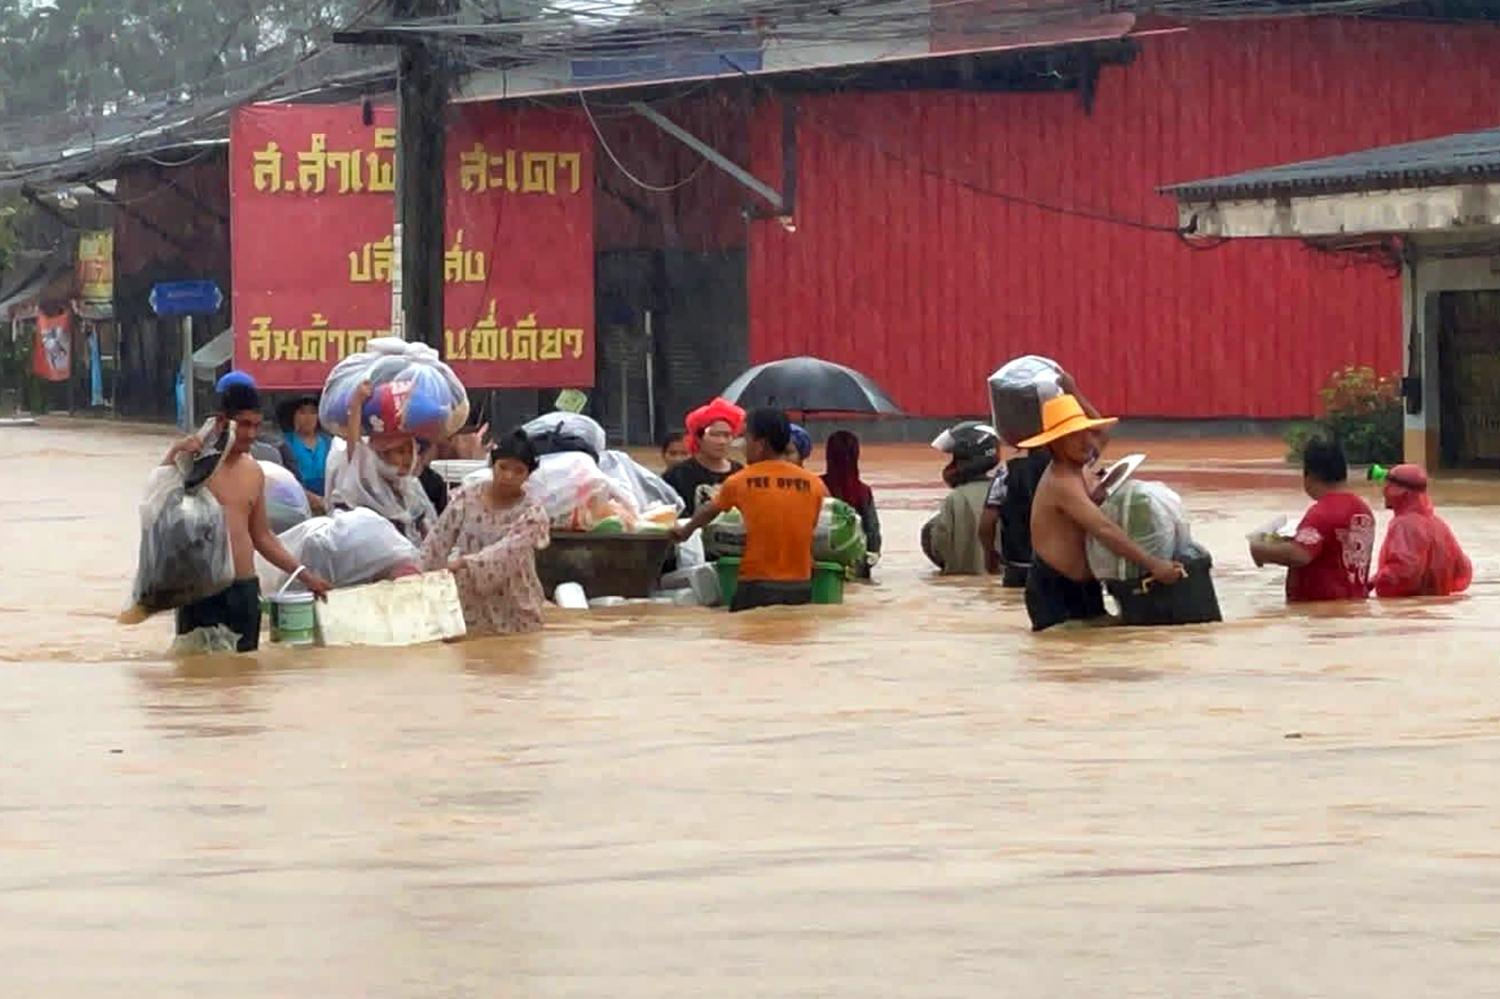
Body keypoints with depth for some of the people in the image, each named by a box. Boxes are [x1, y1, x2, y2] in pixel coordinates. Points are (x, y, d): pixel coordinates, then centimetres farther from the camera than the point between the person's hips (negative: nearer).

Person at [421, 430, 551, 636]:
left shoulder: (531, 514, -7)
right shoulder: (465, 500, 2)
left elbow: (507, 552, -24)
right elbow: (436, 545, 4)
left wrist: (465, 563, -38)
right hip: (468, 610, 2)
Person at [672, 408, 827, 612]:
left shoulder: (741, 481, 0)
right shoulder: (814, 484, 1)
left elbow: (708, 512, 20)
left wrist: (685, 531, 40)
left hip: (758, 586, -2)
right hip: (800, 587, 2)